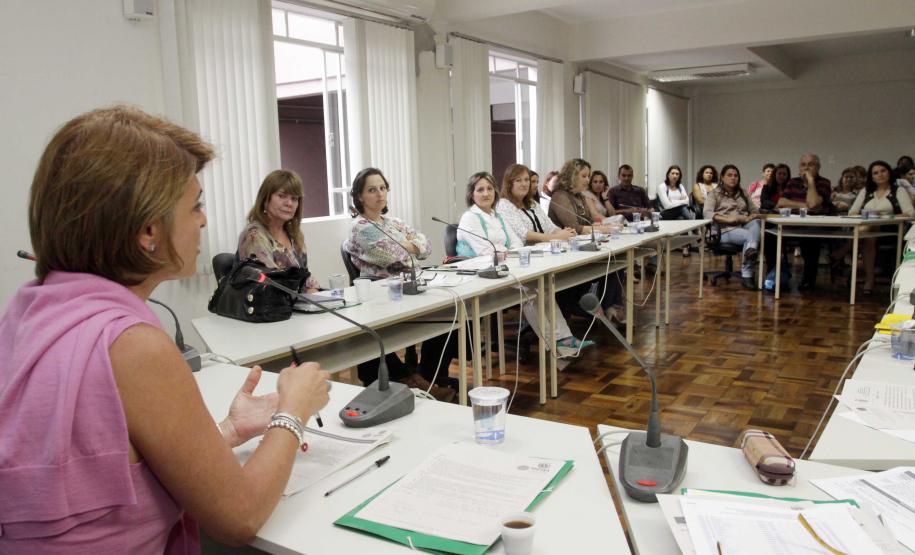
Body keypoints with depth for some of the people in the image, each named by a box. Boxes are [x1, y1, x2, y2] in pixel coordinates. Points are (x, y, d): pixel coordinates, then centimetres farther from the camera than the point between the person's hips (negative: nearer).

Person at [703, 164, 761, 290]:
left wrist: (749, 218, -6)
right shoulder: (715, 194, 10)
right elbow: (707, 213, -8)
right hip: (726, 230, -4)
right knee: (750, 236, -33)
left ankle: (751, 250, -53)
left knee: (755, 223, -31)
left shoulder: (743, 194, 26)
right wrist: (728, 219, -20)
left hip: (745, 226, 4)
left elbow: (755, 211, 19)